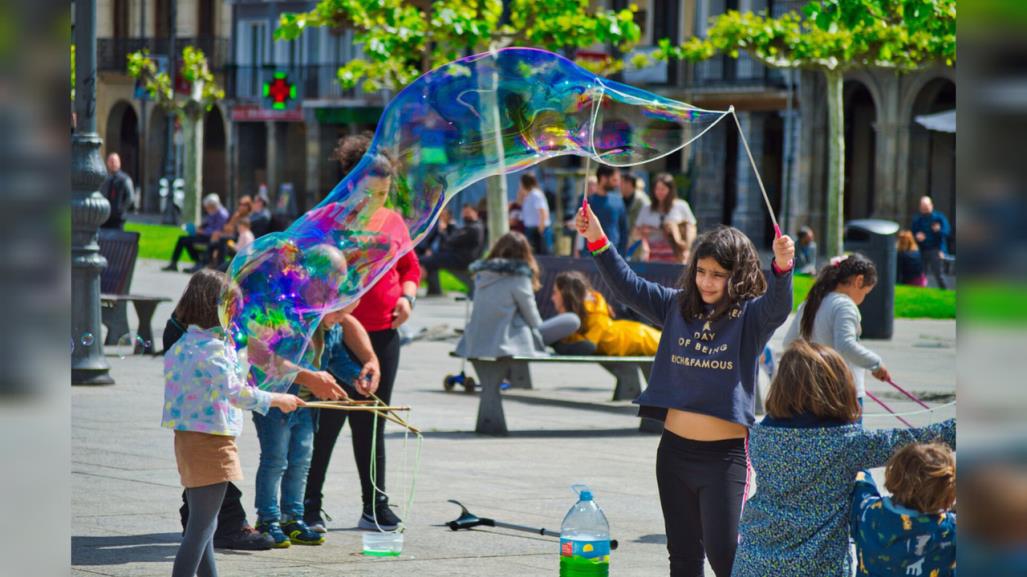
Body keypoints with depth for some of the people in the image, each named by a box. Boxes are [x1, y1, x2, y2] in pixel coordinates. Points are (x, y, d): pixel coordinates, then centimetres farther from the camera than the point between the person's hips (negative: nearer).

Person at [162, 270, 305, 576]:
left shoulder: (181, 346, 10)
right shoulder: (211, 347, -19)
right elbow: (237, 393, -26)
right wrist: (278, 399, -15)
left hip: (187, 439, 10)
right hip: (211, 444, -10)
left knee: (202, 526, 18)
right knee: (201, 528, -8)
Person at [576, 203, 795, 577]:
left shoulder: (751, 315, -6)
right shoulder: (678, 306, 7)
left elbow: (777, 305, -25)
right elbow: (628, 287, 9)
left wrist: (782, 267, -46)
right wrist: (598, 242, -3)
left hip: (726, 454, -5)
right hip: (675, 449, 5)